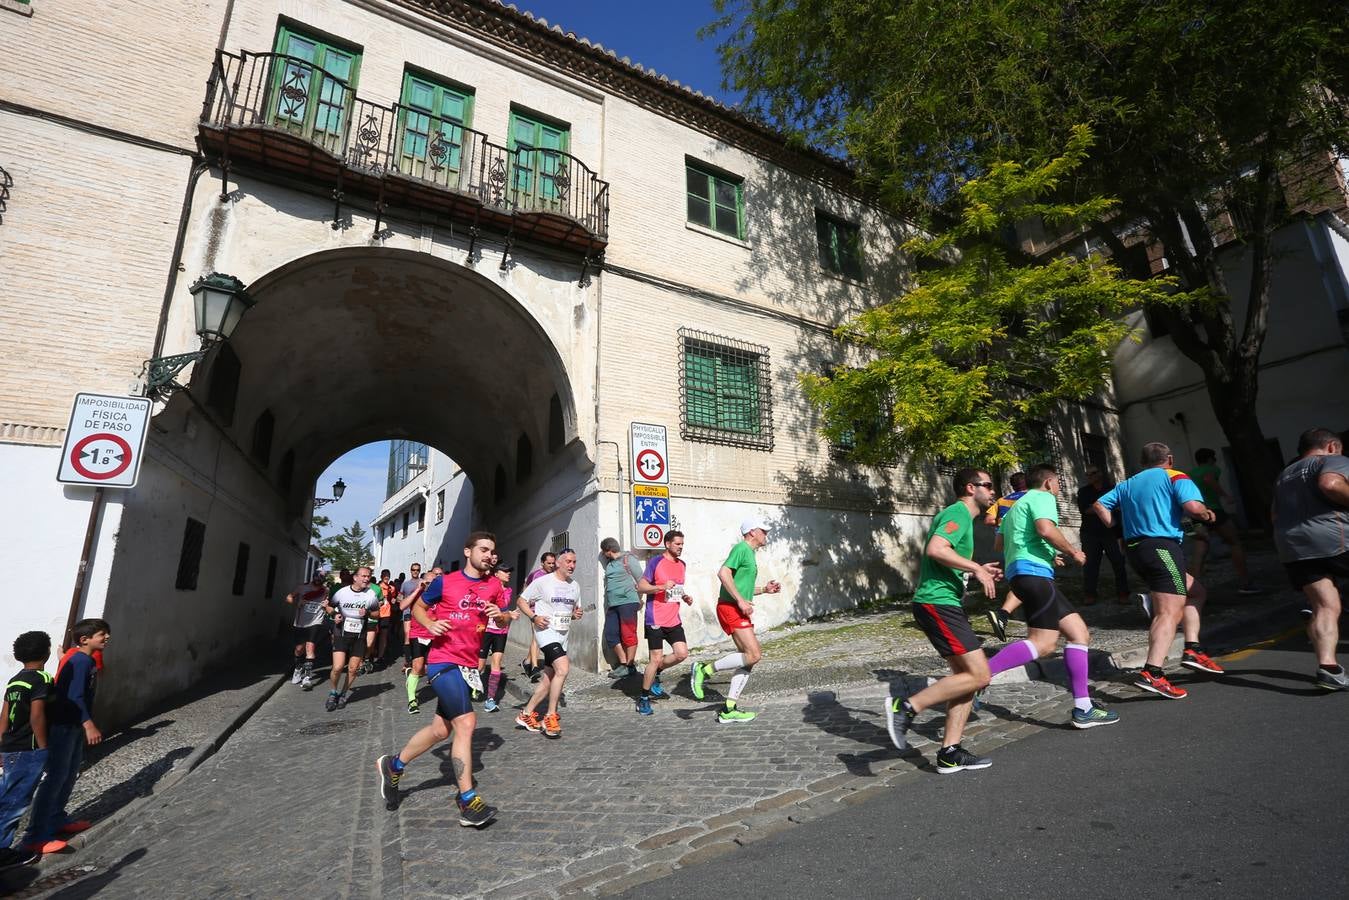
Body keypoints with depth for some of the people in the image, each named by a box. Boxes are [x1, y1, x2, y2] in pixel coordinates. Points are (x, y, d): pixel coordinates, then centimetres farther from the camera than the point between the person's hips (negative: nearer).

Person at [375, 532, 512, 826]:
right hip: (443, 661, -6)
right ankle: (468, 802, -6)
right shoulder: (445, 582, -5)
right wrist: (430, 624, -11)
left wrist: (500, 615, -8)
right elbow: (418, 607, 8)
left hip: (468, 664, 6)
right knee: (465, 722, -15)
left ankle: (393, 765, 37)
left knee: (441, 729, 13)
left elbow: (505, 619, 15)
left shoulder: (494, 585, 6)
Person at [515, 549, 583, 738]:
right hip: (546, 631, -7)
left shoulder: (574, 586, 10)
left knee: (548, 679, 10)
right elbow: (521, 601, -2)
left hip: (563, 635, 7)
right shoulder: (542, 582, -8)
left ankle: (526, 714, 27)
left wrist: (576, 614, -2)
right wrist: (534, 617, -17)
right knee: (563, 668, -23)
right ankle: (550, 717, -10)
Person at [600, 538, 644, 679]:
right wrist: (607, 606, 18)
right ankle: (623, 663, 13)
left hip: (627, 602, -8)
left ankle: (630, 666, 5)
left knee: (628, 635, -4)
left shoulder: (628, 559, -4)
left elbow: (641, 580, -3)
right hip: (613, 605, 8)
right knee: (610, 635, 4)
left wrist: (639, 599, 3)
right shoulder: (609, 563, 17)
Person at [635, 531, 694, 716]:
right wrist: (662, 587, -24)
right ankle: (644, 698, 14)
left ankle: (654, 674, 23)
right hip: (656, 619, -7)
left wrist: (685, 597, 6)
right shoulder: (655, 562, -9)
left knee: (682, 654, -1)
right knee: (656, 658, -4)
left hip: (673, 619, 7)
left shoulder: (681, 564, 12)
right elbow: (641, 586, -10)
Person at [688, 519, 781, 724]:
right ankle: (705, 669, -6)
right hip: (730, 608, -10)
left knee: (748, 658, 6)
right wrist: (740, 600, -21)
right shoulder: (741, 548, -9)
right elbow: (723, 573, -22)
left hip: (739, 610, 10)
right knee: (754, 654, -15)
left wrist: (764, 589, 19)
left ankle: (728, 710, 10)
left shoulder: (750, 553, 21)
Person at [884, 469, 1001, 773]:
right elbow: (936, 549, -26)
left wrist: (978, 571, 22)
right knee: (978, 675, -10)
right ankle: (906, 707, -7)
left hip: (945, 604, 11)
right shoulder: (958, 513, -9)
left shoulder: (960, 515, 23)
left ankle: (950, 753, 14)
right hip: (938, 603, -11)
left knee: (966, 674, 10)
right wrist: (976, 568, -18)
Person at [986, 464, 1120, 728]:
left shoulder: (1018, 505, 29)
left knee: (1079, 633, 10)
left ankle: (1083, 708, 10)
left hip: (1022, 573, 10)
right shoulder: (1042, 497, 2)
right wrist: (1073, 552, -3)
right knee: (1043, 642, -17)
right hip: (1033, 571, -10)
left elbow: (998, 543, 27)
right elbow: (1045, 528, -19)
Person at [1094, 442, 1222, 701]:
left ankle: (1192, 650, 17)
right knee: (1170, 612, -11)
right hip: (1163, 546, -7)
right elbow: (1193, 507, -11)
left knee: (1196, 590, 24)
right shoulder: (1174, 476, 4)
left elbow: (1099, 505, 16)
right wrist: (1207, 515, 10)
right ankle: (1152, 674, -23)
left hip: (1134, 548, 7)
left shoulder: (1127, 484, 21)